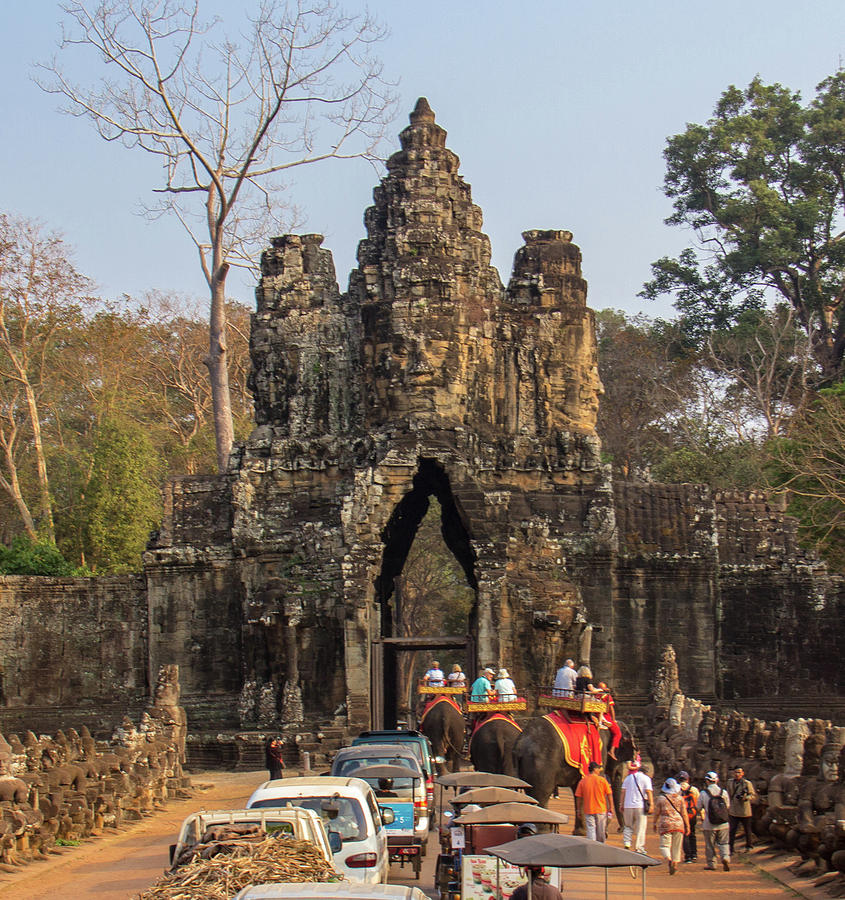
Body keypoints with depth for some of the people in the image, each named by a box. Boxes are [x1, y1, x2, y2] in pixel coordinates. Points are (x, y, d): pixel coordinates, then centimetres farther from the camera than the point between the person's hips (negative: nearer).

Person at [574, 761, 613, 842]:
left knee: (591, 829, 0)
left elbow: (578, 797, 0)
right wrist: (611, 807, 6)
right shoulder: (602, 780, -5)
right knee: (601, 831, 12)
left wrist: (579, 810, 10)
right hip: (601, 809, 0)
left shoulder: (582, 781, -2)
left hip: (588, 810, 0)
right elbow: (609, 794, -3)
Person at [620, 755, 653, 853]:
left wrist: (622, 805, 13)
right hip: (641, 806, -3)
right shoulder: (646, 778, 1)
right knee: (641, 828, 2)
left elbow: (623, 792, 9)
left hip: (628, 806, 3)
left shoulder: (628, 778, 10)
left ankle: (626, 844, -2)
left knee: (628, 826, 15)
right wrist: (651, 805, -7)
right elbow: (649, 792, -8)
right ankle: (639, 848, 1)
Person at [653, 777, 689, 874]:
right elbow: (684, 813, 1)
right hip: (679, 824, 2)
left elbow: (657, 813, 4)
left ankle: (669, 860, -26)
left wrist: (655, 824, 18)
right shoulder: (680, 798, 2)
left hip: (665, 825, -2)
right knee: (676, 846, 12)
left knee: (665, 846, -1)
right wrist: (687, 826, 8)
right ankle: (675, 864, 12)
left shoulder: (661, 798, -1)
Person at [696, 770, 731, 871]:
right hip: (723, 825, 2)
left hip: (709, 825, -2)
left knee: (710, 845, 12)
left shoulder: (703, 793, -10)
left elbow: (698, 807, 0)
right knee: (723, 843, 14)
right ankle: (725, 857, -9)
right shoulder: (724, 792, -4)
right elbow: (727, 806, 9)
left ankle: (711, 864, 17)